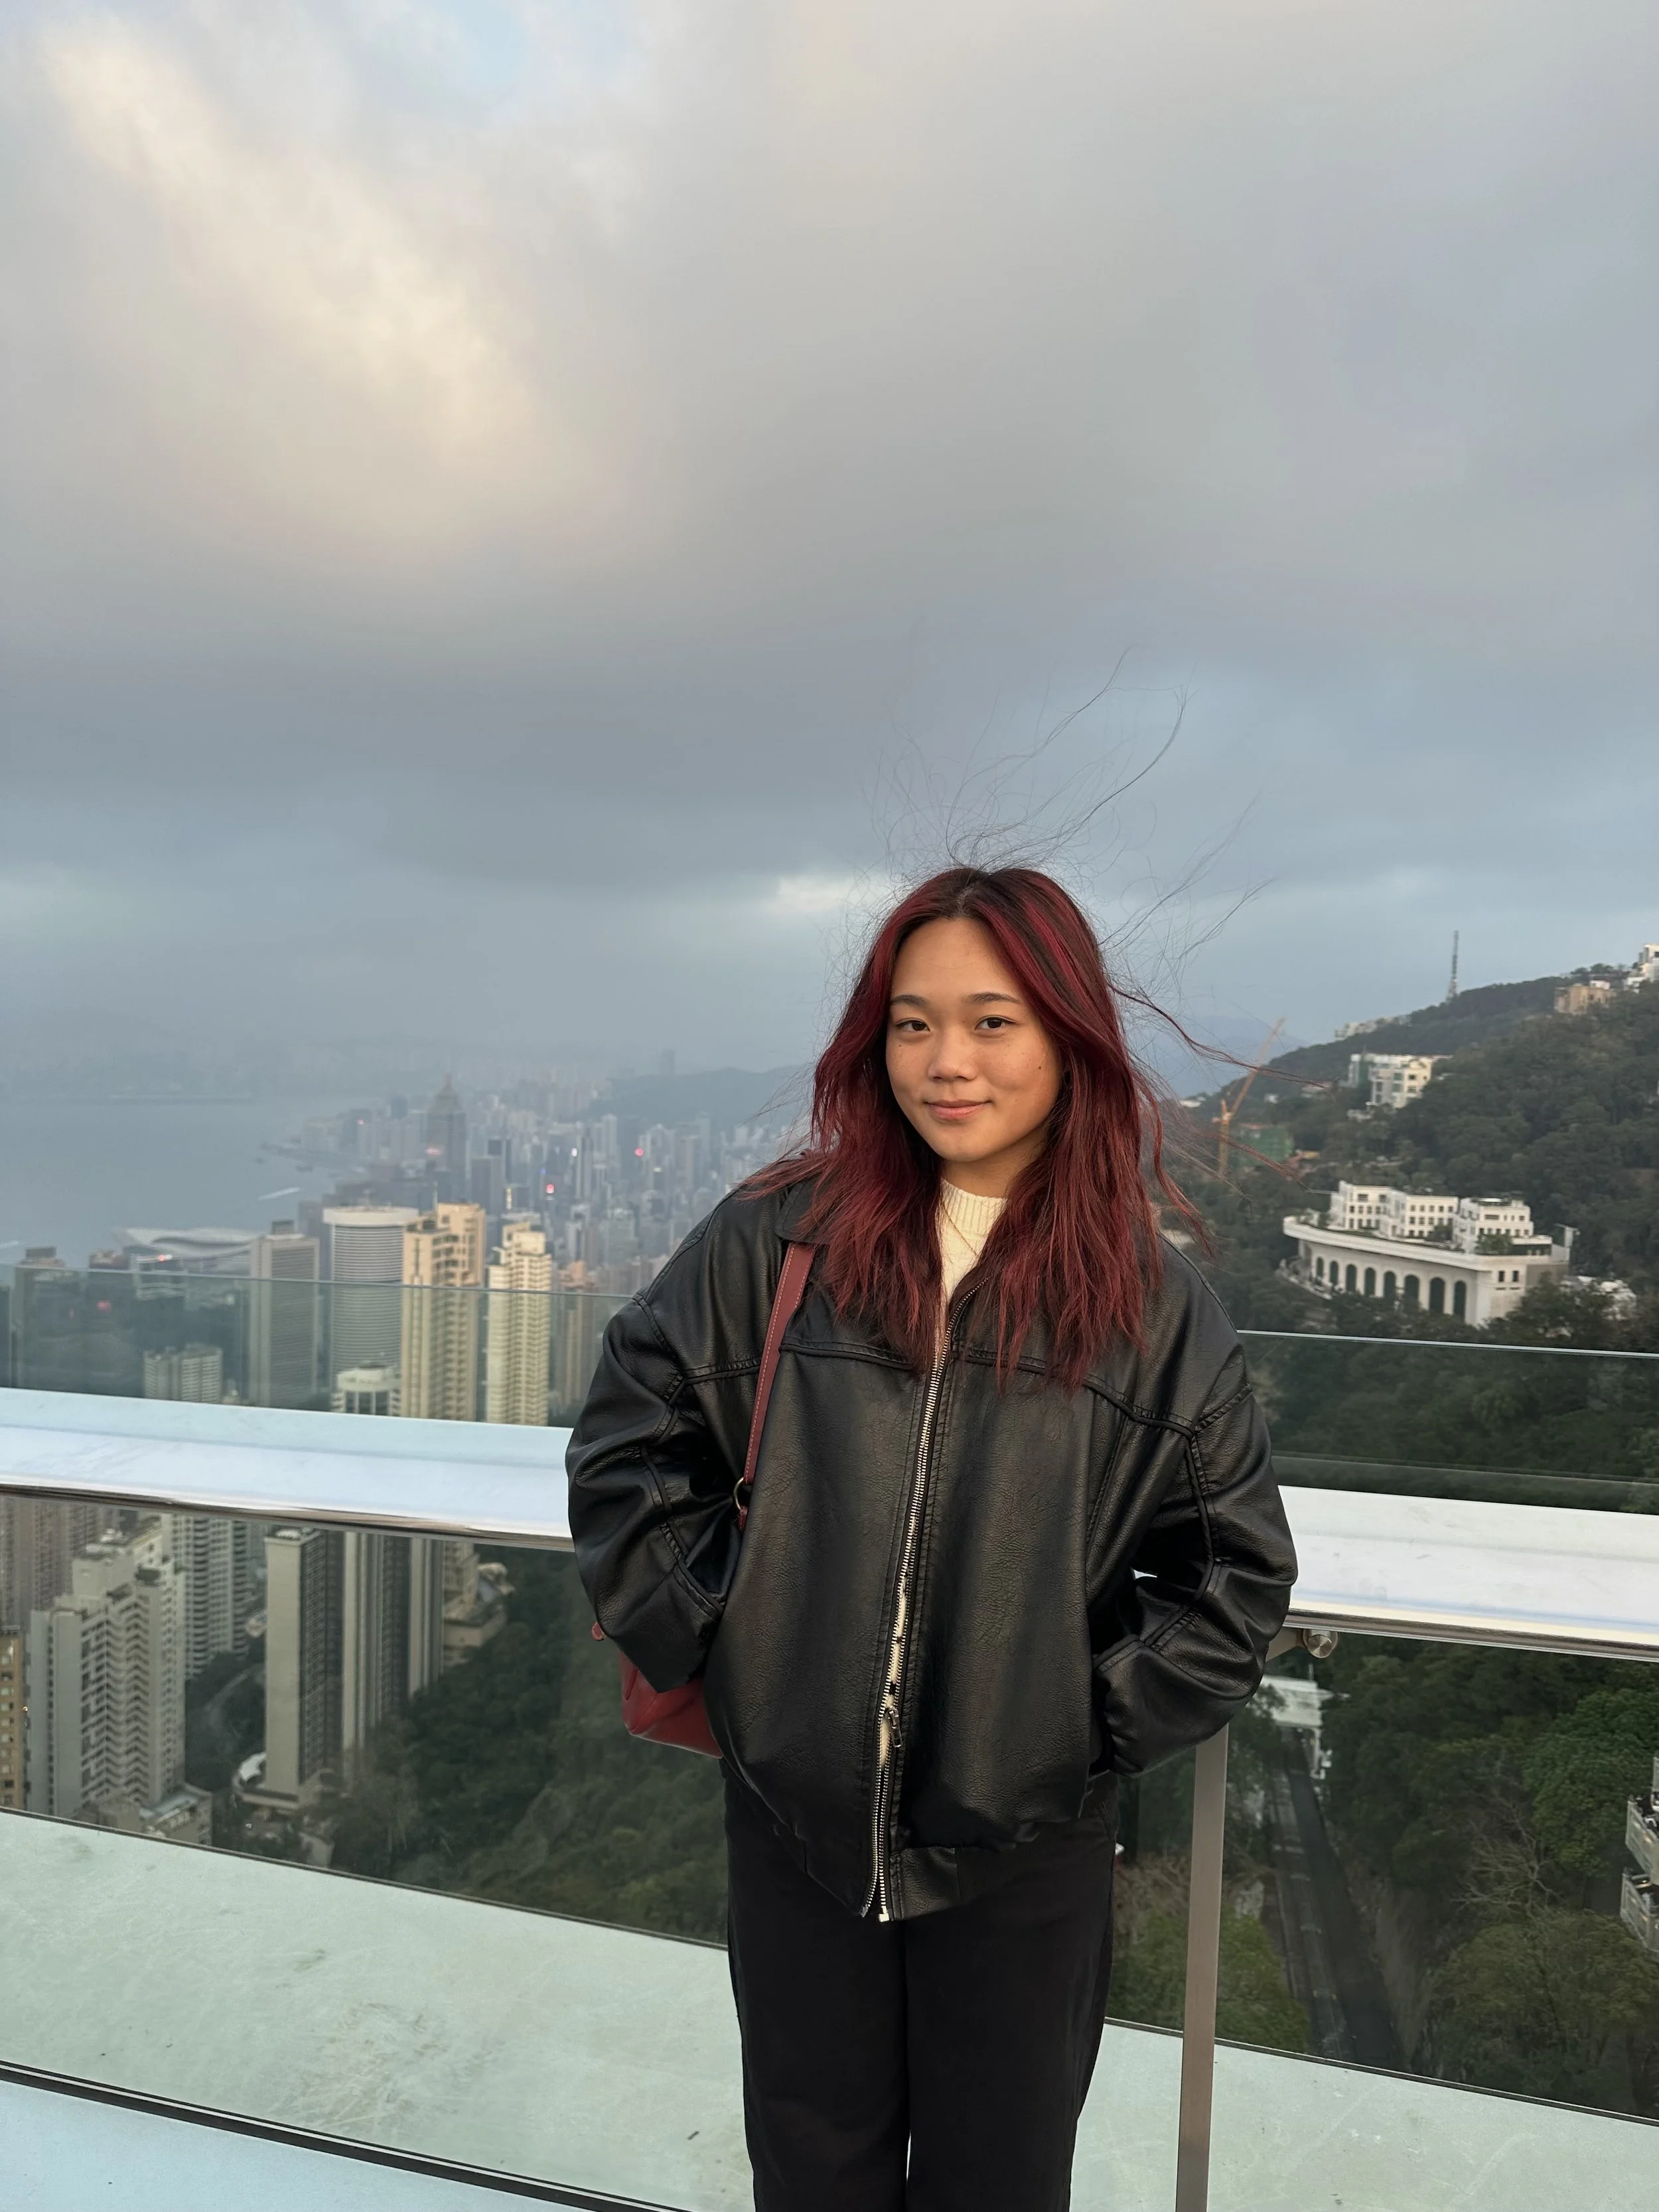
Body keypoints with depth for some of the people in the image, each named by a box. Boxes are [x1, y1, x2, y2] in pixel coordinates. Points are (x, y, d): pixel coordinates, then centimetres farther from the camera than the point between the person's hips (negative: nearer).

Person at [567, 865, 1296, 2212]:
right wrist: (708, 1629, -5)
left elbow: (1239, 1567, 0)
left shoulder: (1151, 1299, -8)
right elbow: (627, 1441, 0)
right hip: (794, 1815, 1)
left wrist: (1099, 1718, -5)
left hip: (1026, 1847, 0)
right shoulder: (776, 1243, -9)